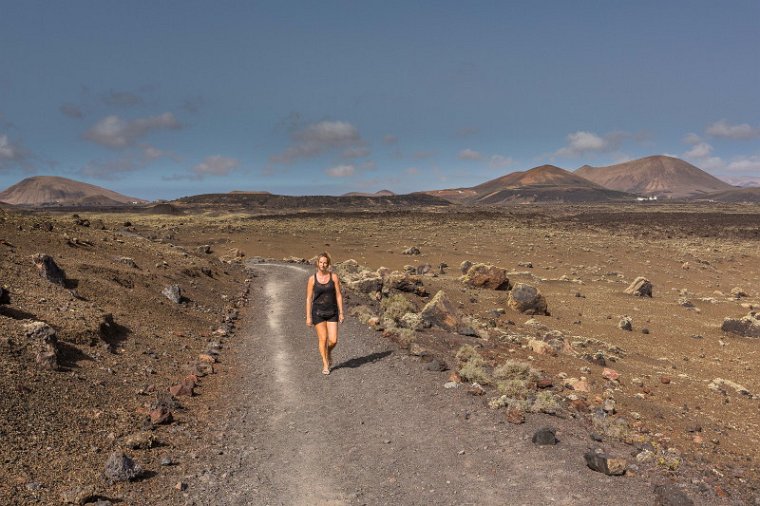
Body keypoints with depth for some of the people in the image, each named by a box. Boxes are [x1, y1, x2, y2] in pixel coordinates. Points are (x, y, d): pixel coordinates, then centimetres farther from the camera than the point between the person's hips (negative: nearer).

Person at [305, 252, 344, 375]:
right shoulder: (312, 279, -4)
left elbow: (338, 295, 0)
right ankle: (325, 365, 16)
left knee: (333, 340, -4)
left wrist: (341, 313, -3)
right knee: (323, 339, -2)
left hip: (332, 312, 1)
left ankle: (329, 353, 31)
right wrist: (308, 317, -4)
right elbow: (309, 298, -1)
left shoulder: (334, 276, -2)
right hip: (318, 312, -1)